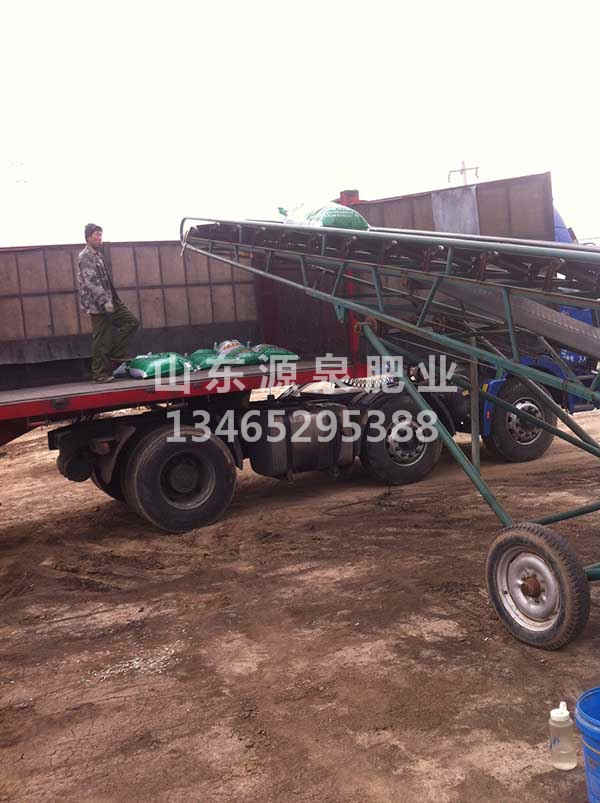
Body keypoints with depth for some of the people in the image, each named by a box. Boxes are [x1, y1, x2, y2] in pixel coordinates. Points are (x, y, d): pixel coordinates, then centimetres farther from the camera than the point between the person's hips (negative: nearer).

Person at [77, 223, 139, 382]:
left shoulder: (98, 255, 19)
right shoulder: (85, 257, -11)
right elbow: (91, 282, -20)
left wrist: (115, 300, 22)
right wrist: (105, 302, -26)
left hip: (109, 302, 9)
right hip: (97, 305, -9)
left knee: (132, 321, 7)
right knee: (102, 341, -6)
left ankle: (116, 354, 8)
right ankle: (100, 374, 1)